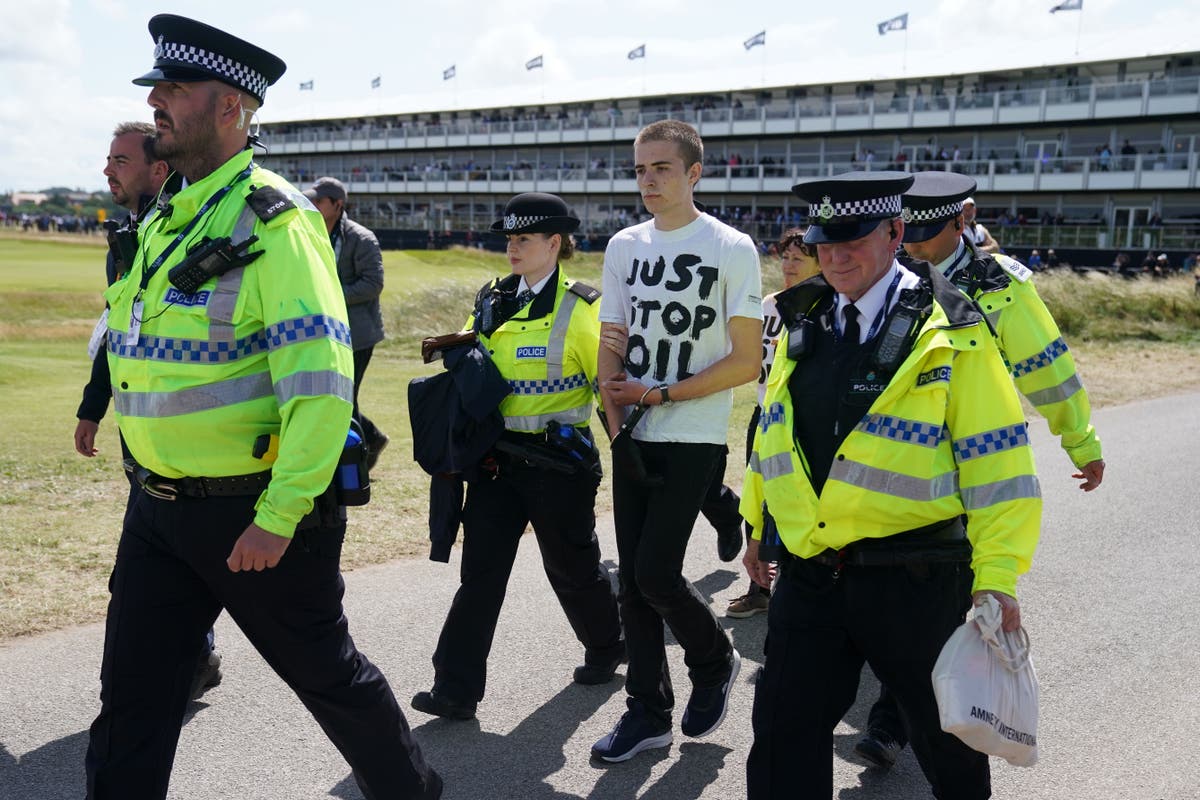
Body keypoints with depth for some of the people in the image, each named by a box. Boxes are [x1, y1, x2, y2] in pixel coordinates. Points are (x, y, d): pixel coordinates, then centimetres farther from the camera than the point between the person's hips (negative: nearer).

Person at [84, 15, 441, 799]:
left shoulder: (273, 219, -16)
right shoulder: (164, 222, 10)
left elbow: (320, 380, -24)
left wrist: (279, 517, -25)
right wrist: (153, 483, 20)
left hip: (252, 513, -7)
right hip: (159, 510, 7)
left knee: (330, 676, 12)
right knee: (133, 702, 10)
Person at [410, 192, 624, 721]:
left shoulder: (579, 309, -9)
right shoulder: (492, 302, 9)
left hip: (558, 463, -5)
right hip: (497, 458, 5)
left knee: (571, 566, 12)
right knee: (480, 571, 1)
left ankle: (606, 647, 38)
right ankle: (456, 688, 4)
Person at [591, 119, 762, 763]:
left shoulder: (731, 250, -7)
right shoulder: (624, 247, 9)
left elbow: (746, 361, -9)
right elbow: (611, 343, 12)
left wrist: (661, 395, -13)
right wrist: (615, 404, -6)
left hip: (693, 438, -5)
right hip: (633, 438, 5)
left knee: (655, 571, -10)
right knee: (633, 578, 7)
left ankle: (715, 660, 20)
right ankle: (647, 712, 20)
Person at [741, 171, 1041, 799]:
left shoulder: (951, 333, -10)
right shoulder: (801, 322, 7)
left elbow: (997, 462, -12)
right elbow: (772, 431, 16)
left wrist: (997, 576, -17)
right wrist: (757, 528, 20)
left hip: (912, 579, -4)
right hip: (807, 572, 4)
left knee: (943, 731, 17)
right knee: (783, 735, 6)